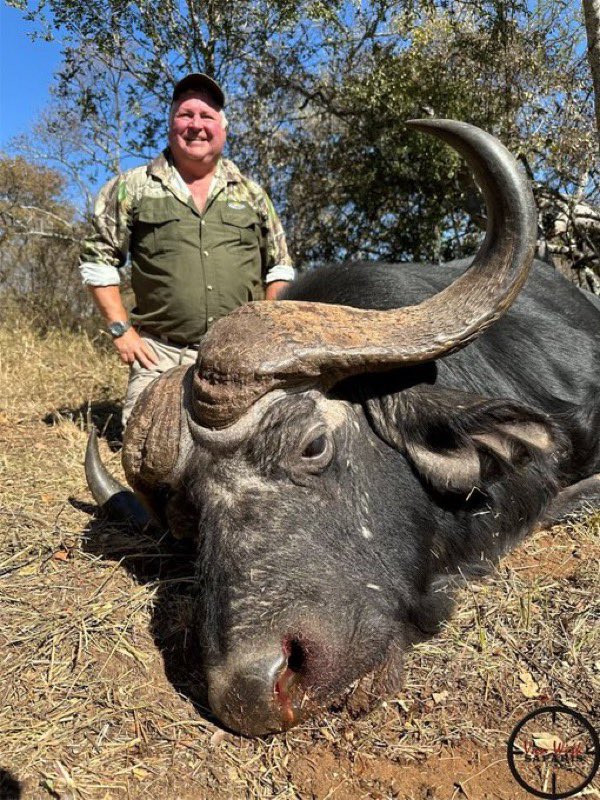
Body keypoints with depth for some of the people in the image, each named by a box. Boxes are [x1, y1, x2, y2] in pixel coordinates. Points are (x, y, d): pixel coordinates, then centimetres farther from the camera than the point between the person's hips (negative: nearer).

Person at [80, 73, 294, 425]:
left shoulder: (251, 193, 13)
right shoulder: (133, 187, 7)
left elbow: (280, 266, 17)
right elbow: (98, 260, 9)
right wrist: (122, 330, 0)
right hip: (160, 355, -1)